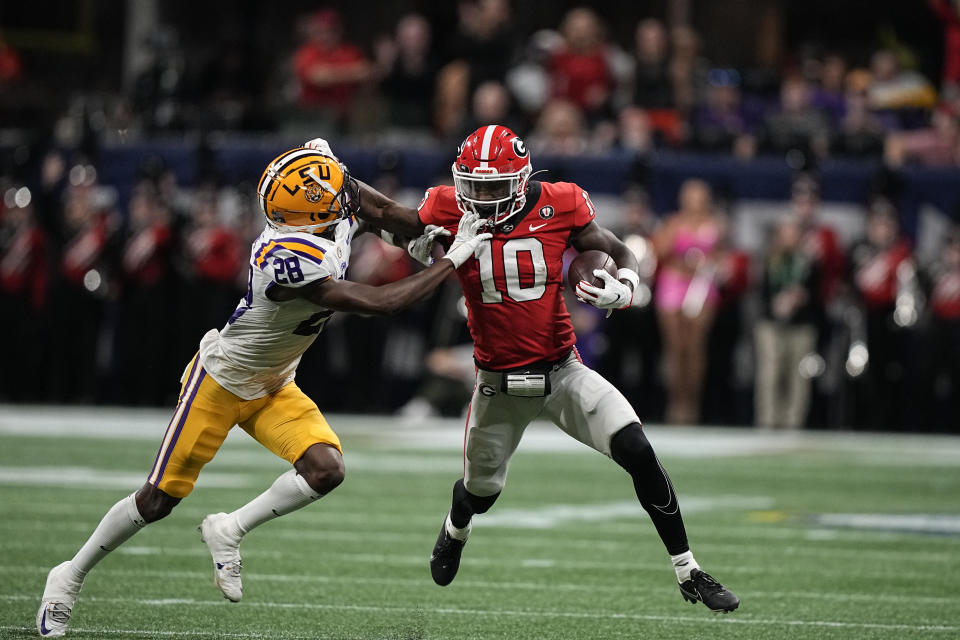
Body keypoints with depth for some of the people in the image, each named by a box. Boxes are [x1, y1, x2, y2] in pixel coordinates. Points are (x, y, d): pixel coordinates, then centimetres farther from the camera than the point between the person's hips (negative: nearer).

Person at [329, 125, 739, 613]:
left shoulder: (559, 206, -12)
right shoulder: (450, 212, -10)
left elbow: (621, 254, -2)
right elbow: (385, 215, 8)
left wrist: (622, 289, -23)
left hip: (561, 372, -1)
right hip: (498, 384, 1)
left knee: (639, 454, -19)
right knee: (481, 490, 19)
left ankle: (688, 574, -7)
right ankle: (455, 531, 60)